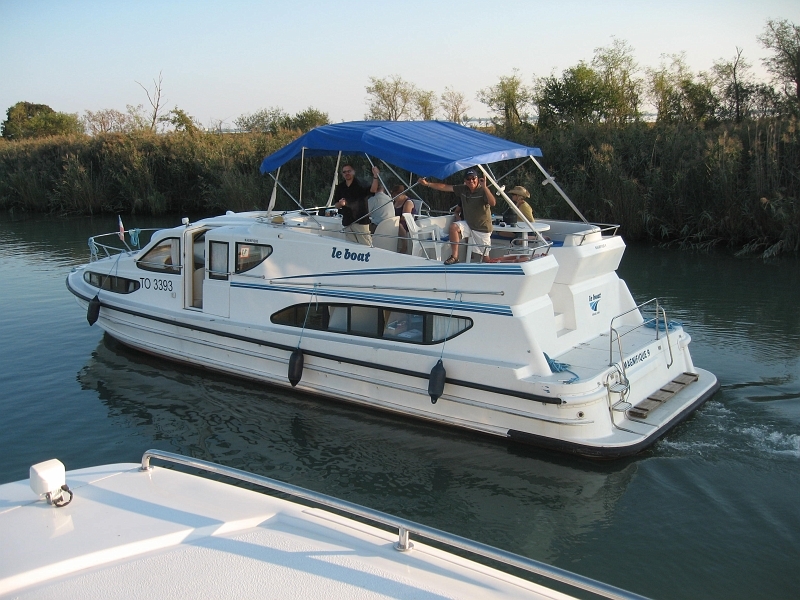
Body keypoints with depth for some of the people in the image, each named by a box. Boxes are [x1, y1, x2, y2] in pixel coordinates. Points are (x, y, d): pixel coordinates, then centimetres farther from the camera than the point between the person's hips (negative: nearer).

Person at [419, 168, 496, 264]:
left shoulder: (483, 191, -17)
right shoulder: (463, 190, -2)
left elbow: (493, 203, -35)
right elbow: (446, 187, -2)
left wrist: (484, 187, -43)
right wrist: (428, 184, -8)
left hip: (482, 228, -4)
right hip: (468, 224, 4)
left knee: (484, 256, 0)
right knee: (453, 226, -24)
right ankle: (454, 257, -19)